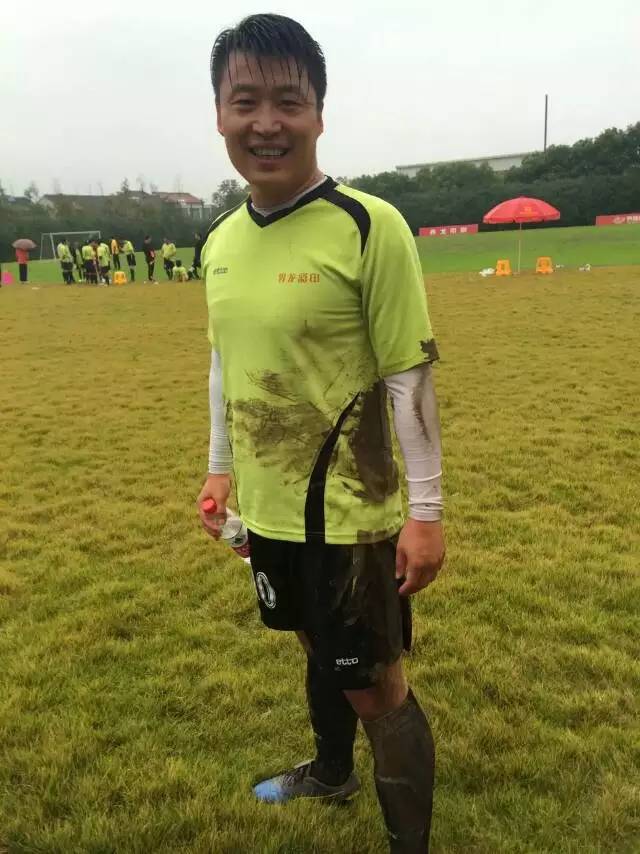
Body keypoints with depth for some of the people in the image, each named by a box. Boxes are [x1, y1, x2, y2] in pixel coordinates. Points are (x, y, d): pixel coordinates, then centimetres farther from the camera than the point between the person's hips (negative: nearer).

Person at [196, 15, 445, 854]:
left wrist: (425, 509, -15)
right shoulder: (220, 241, 3)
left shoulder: (369, 227, -17)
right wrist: (221, 466, 16)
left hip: (348, 513, -6)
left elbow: (411, 376, -16)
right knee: (317, 650, 26)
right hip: (266, 508, 6)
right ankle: (331, 772, 52)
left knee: (375, 686, 7)